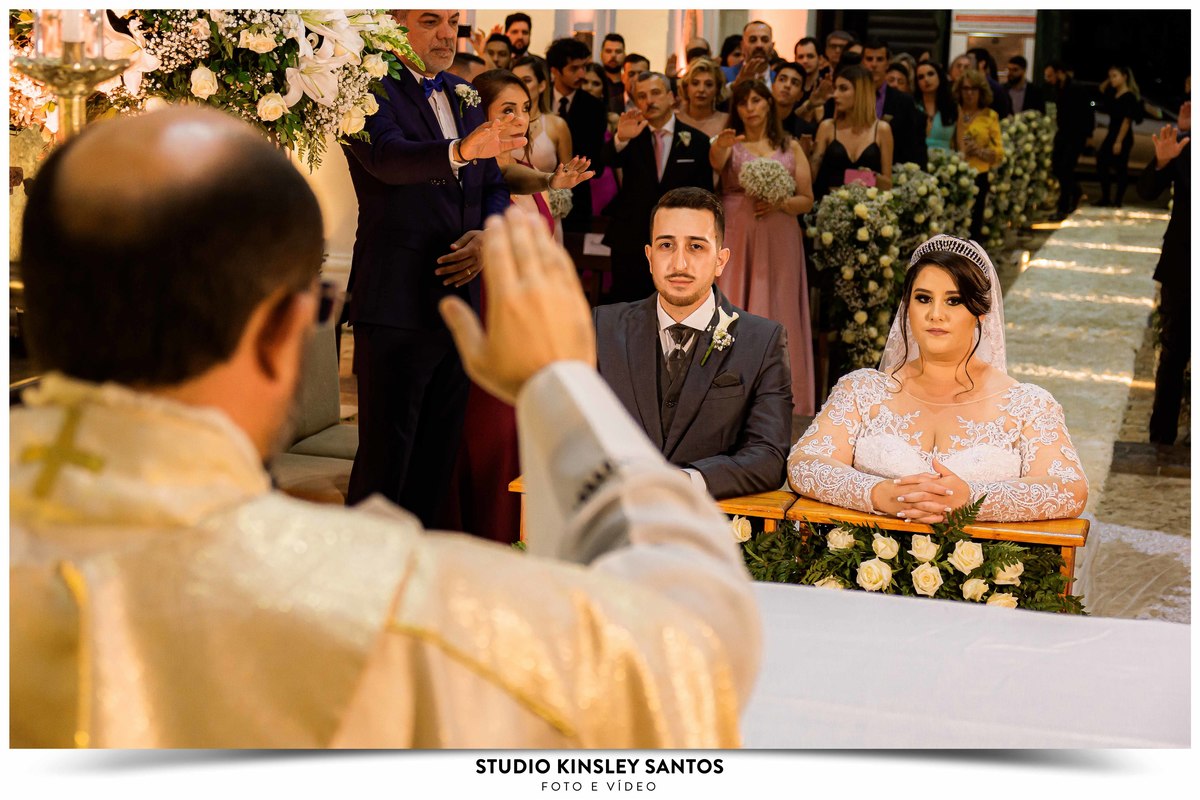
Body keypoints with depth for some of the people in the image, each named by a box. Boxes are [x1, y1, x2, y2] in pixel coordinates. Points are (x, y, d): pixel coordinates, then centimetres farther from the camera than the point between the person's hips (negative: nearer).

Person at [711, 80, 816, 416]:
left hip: (778, 240, 1)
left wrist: (780, 204, -11)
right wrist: (720, 147, -39)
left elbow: (807, 200, 8)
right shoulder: (731, 143, 7)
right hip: (736, 238, -1)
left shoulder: (790, 147, 10)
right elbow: (715, 162, -18)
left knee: (775, 314, 1)